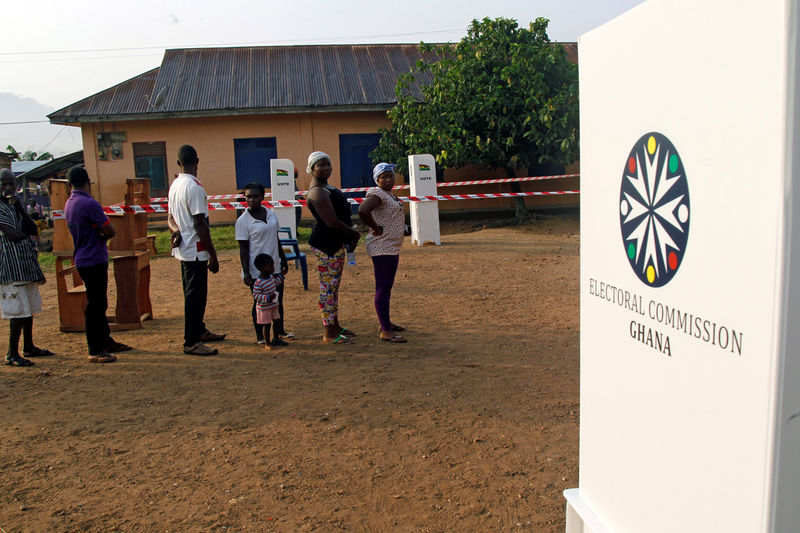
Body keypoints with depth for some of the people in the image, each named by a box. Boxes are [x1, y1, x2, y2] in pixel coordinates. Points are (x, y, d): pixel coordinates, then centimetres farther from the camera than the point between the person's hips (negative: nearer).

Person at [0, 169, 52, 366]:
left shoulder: (16, 205, 16)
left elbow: (33, 230, 5)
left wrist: (19, 208, -5)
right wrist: (27, 233, 3)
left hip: (26, 260, 8)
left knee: (29, 306, 14)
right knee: (19, 309, -10)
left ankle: (29, 347, 26)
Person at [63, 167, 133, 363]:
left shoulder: (69, 204, 11)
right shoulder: (89, 204, -18)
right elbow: (110, 231, -16)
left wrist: (99, 234, 1)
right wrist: (103, 236, 3)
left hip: (81, 258, 9)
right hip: (94, 260, -9)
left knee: (99, 303, 18)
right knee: (95, 305, -4)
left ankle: (106, 341, 28)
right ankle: (95, 351, 1)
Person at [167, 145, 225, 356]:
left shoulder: (174, 185, 11)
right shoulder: (195, 187, -18)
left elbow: (171, 217, 18)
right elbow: (200, 224, -20)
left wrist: (176, 230, -4)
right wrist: (213, 255, -17)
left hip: (183, 249, 10)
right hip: (196, 251, -10)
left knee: (194, 292, 20)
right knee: (195, 295, -4)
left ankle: (199, 330, 33)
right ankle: (191, 342, 1)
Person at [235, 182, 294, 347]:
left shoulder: (271, 214, 6)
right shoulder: (243, 221, -10)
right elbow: (243, 248, -11)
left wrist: (283, 260, 17)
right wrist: (246, 273, -15)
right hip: (256, 270, -5)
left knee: (278, 300, 14)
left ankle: (279, 332, 30)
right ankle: (260, 336, 18)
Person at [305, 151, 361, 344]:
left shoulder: (326, 187, 17)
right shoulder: (318, 192, -17)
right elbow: (331, 222, -24)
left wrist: (349, 237, 13)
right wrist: (354, 234, -9)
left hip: (336, 242, 11)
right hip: (326, 245, -11)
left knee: (334, 286, 17)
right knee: (328, 288, -5)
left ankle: (336, 326, 28)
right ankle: (329, 334, 3)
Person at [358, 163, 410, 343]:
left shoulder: (390, 195, 17)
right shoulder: (377, 194, -15)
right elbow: (362, 210, -32)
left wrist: (403, 231, 24)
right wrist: (376, 229, -23)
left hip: (392, 247, 11)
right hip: (381, 248, -11)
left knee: (387, 286, 18)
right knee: (383, 288, -10)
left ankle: (386, 322, 31)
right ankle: (385, 331, -9)